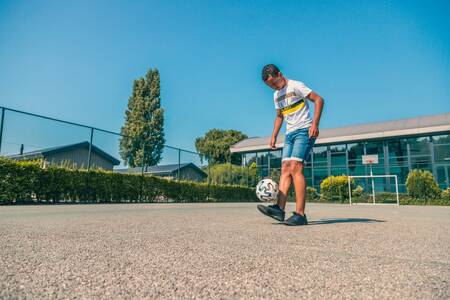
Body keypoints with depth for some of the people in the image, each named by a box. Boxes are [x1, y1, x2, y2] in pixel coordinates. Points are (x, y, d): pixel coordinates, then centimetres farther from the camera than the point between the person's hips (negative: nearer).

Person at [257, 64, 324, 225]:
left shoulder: (296, 86, -4)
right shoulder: (276, 95, 20)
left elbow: (318, 99, -9)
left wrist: (315, 124, -19)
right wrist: (274, 136, 19)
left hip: (304, 131, -8)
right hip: (290, 134, 8)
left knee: (295, 168, -20)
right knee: (285, 169, -6)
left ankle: (300, 214, -20)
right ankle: (279, 209, -13)